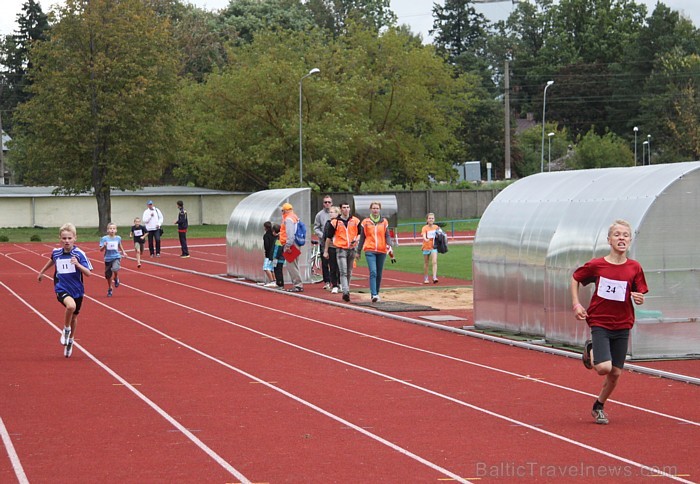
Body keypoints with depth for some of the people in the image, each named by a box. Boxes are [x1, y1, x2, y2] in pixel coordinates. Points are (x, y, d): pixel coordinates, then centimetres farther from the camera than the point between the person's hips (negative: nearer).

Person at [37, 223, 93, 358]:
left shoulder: (79, 254, -13)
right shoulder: (56, 252, -4)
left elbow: (88, 273, -16)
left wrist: (78, 264, -33)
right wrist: (42, 272, 33)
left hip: (77, 290, 1)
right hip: (62, 289, -1)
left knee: (74, 317, 18)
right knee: (71, 306, -32)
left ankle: (70, 341, 43)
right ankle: (66, 330, -6)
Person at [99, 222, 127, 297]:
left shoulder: (118, 238, -1)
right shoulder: (104, 238, -9)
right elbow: (101, 250, -9)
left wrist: (123, 252, 25)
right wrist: (104, 246, -27)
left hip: (116, 257, 0)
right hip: (108, 258, 0)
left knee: (115, 269, -31)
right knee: (108, 275, 10)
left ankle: (116, 278, 4)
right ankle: (109, 289, 33)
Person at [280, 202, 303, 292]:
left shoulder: (288, 219, -12)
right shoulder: (295, 218, 18)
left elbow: (290, 233, -21)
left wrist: (288, 245, -23)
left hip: (290, 246, -10)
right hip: (295, 246, 10)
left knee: (291, 265, -9)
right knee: (293, 265, 14)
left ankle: (298, 285, -11)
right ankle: (297, 285, 16)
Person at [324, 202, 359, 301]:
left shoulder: (355, 221, 6)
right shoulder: (335, 222, 0)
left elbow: (360, 233, 16)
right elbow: (329, 237, 5)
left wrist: (356, 239, -7)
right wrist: (326, 251, 5)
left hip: (351, 249, 3)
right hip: (341, 249, -3)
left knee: (349, 272, 12)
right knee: (343, 272, -14)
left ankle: (346, 291, 25)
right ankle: (346, 292, -22)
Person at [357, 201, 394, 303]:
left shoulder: (384, 222, 9)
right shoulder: (365, 222, 6)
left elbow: (387, 236, 7)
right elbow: (362, 237, 11)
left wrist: (389, 246, -12)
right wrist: (359, 251, 13)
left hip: (382, 251, 2)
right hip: (370, 251, -2)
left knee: (379, 274, 9)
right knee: (373, 272, -16)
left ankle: (376, 293, 22)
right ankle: (374, 295, -21)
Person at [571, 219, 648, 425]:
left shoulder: (635, 268, -3)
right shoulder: (596, 265, -9)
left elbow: (640, 296, 6)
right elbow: (575, 279, 7)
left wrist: (639, 298, -18)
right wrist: (576, 304, -2)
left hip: (622, 325, 3)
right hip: (599, 322, -3)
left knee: (616, 373, 6)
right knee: (603, 367, -19)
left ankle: (598, 407, 29)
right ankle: (590, 350, 15)